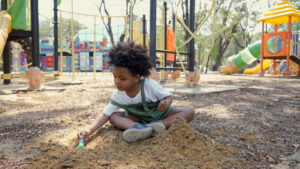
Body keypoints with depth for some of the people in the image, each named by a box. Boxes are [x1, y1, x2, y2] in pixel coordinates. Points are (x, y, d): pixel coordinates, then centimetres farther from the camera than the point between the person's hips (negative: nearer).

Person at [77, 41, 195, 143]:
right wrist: (89, 130, -31)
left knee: (189, 112, -23)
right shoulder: (118, 95, -18)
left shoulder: (150, 85, -28)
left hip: (159, 114, -2)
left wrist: (165, 103, -40)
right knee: (113, 116, -20)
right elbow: (105, 115, -18)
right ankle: (139, 128, -42)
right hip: (139, 118, 3)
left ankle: (162, 124, -42)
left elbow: (168, 96, -15)